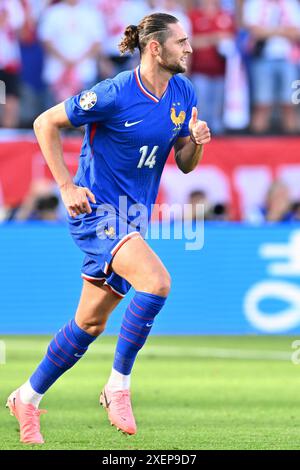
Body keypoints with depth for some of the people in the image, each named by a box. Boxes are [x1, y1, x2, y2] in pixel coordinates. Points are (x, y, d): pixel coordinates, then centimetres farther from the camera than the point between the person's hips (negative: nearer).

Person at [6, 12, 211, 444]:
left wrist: (197, 141, -11)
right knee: (157, 281, -28)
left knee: (90, 322, 12)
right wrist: (67, 187, -11)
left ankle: (27, 398, 27)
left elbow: (185, 164, 11)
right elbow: (46, 123, -8)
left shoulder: (183, 94, 3)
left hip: (132, 218, 7)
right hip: (97, 210, -7)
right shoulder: (114, 94, -17)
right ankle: (118, 386, -15)